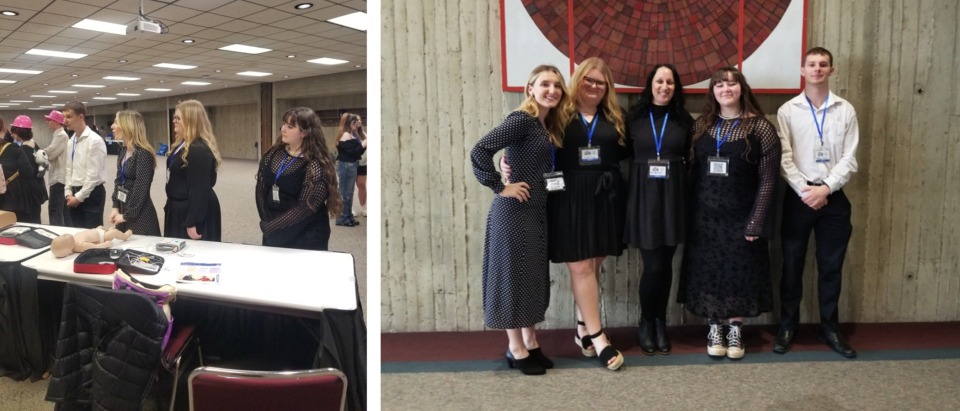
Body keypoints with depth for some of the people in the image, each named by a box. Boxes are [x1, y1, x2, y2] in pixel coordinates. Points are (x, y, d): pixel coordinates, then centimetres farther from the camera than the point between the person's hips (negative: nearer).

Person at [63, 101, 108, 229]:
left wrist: (79, 197, -14)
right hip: (75, 195, 8)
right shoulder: (71, 142, 10)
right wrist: (68, 193, 4)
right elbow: (69, 169, 15)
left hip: (91, 194, -8)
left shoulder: (94, 140, -15)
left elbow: (94, 174, -18)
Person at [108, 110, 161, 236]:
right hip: (123, 209, 8)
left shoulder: (143, 154, -17)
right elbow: (119, 181, 13)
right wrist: (115, 207, 2)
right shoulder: (122, 151, 8)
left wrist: (127, 215, -14)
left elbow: (141, 189, -19)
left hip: (140, 214, -8)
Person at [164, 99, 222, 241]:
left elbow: (199, 190, -25)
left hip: (194, 211, -10)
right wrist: (170, 206, 20)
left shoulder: (199, 150, -23)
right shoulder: (183, 145, 10)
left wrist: (192, 223, -24)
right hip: (181, 208, 10)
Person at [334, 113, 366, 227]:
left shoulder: (352, 134, 16)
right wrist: (363, 145, -17)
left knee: (349, 192, 13)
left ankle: (349, 217, 19)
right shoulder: (345, 135, -13)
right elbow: (352, 151, -19)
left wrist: (364, 145, -3)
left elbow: (356, 151, 12)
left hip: (351, 165, 10)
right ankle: (342, 218, 1)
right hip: (345, 166, -10)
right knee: (344, 193, -4)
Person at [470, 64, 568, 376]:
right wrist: (500, 187, -19)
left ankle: (530, 344, 27)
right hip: (515, 211, -9)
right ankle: (517, 350, 13)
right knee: (515, 275, 1)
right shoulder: (521, 119, -14)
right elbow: (479, 151, -24)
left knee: (534, 277, 15)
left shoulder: (548, 125, 12)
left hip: (537, 211, 9)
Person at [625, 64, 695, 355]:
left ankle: (660, 323, 23)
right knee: (653, 266, -5)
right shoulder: (634, 117, 3)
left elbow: (690, 160, 6)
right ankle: (646, 324, 18)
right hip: (643, 195, -2)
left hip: (673, 196, 2)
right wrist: (627, 194, -5)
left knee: (666, 264, 6)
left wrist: (690, 196, -2)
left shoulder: (684, 120, 8)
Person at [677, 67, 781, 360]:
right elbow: (691, 172, 4)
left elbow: (768, 180, -8)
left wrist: (756, 222, -14)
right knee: (709, 274, 8)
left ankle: (735, 331, 23)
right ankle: (714, 330, 23)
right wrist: (689, 214, -2)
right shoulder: (701, 126, 6)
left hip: (741, 217, -2)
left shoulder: (760, 127, -5)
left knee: (739, 274, 6)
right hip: (705, 217, 3)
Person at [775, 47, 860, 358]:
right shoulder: (788, 111, 1)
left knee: (831, 266, 9)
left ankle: (830, 328, 22)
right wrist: (805, 190, -14)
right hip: (798, 196, -1)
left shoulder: (846, 111, 4)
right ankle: (787, 325, 18)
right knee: (792, 264, 6)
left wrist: (826, 188, -14)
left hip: (833, 197, 1)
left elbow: (849, 159, -1)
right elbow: (784, 158, -6)